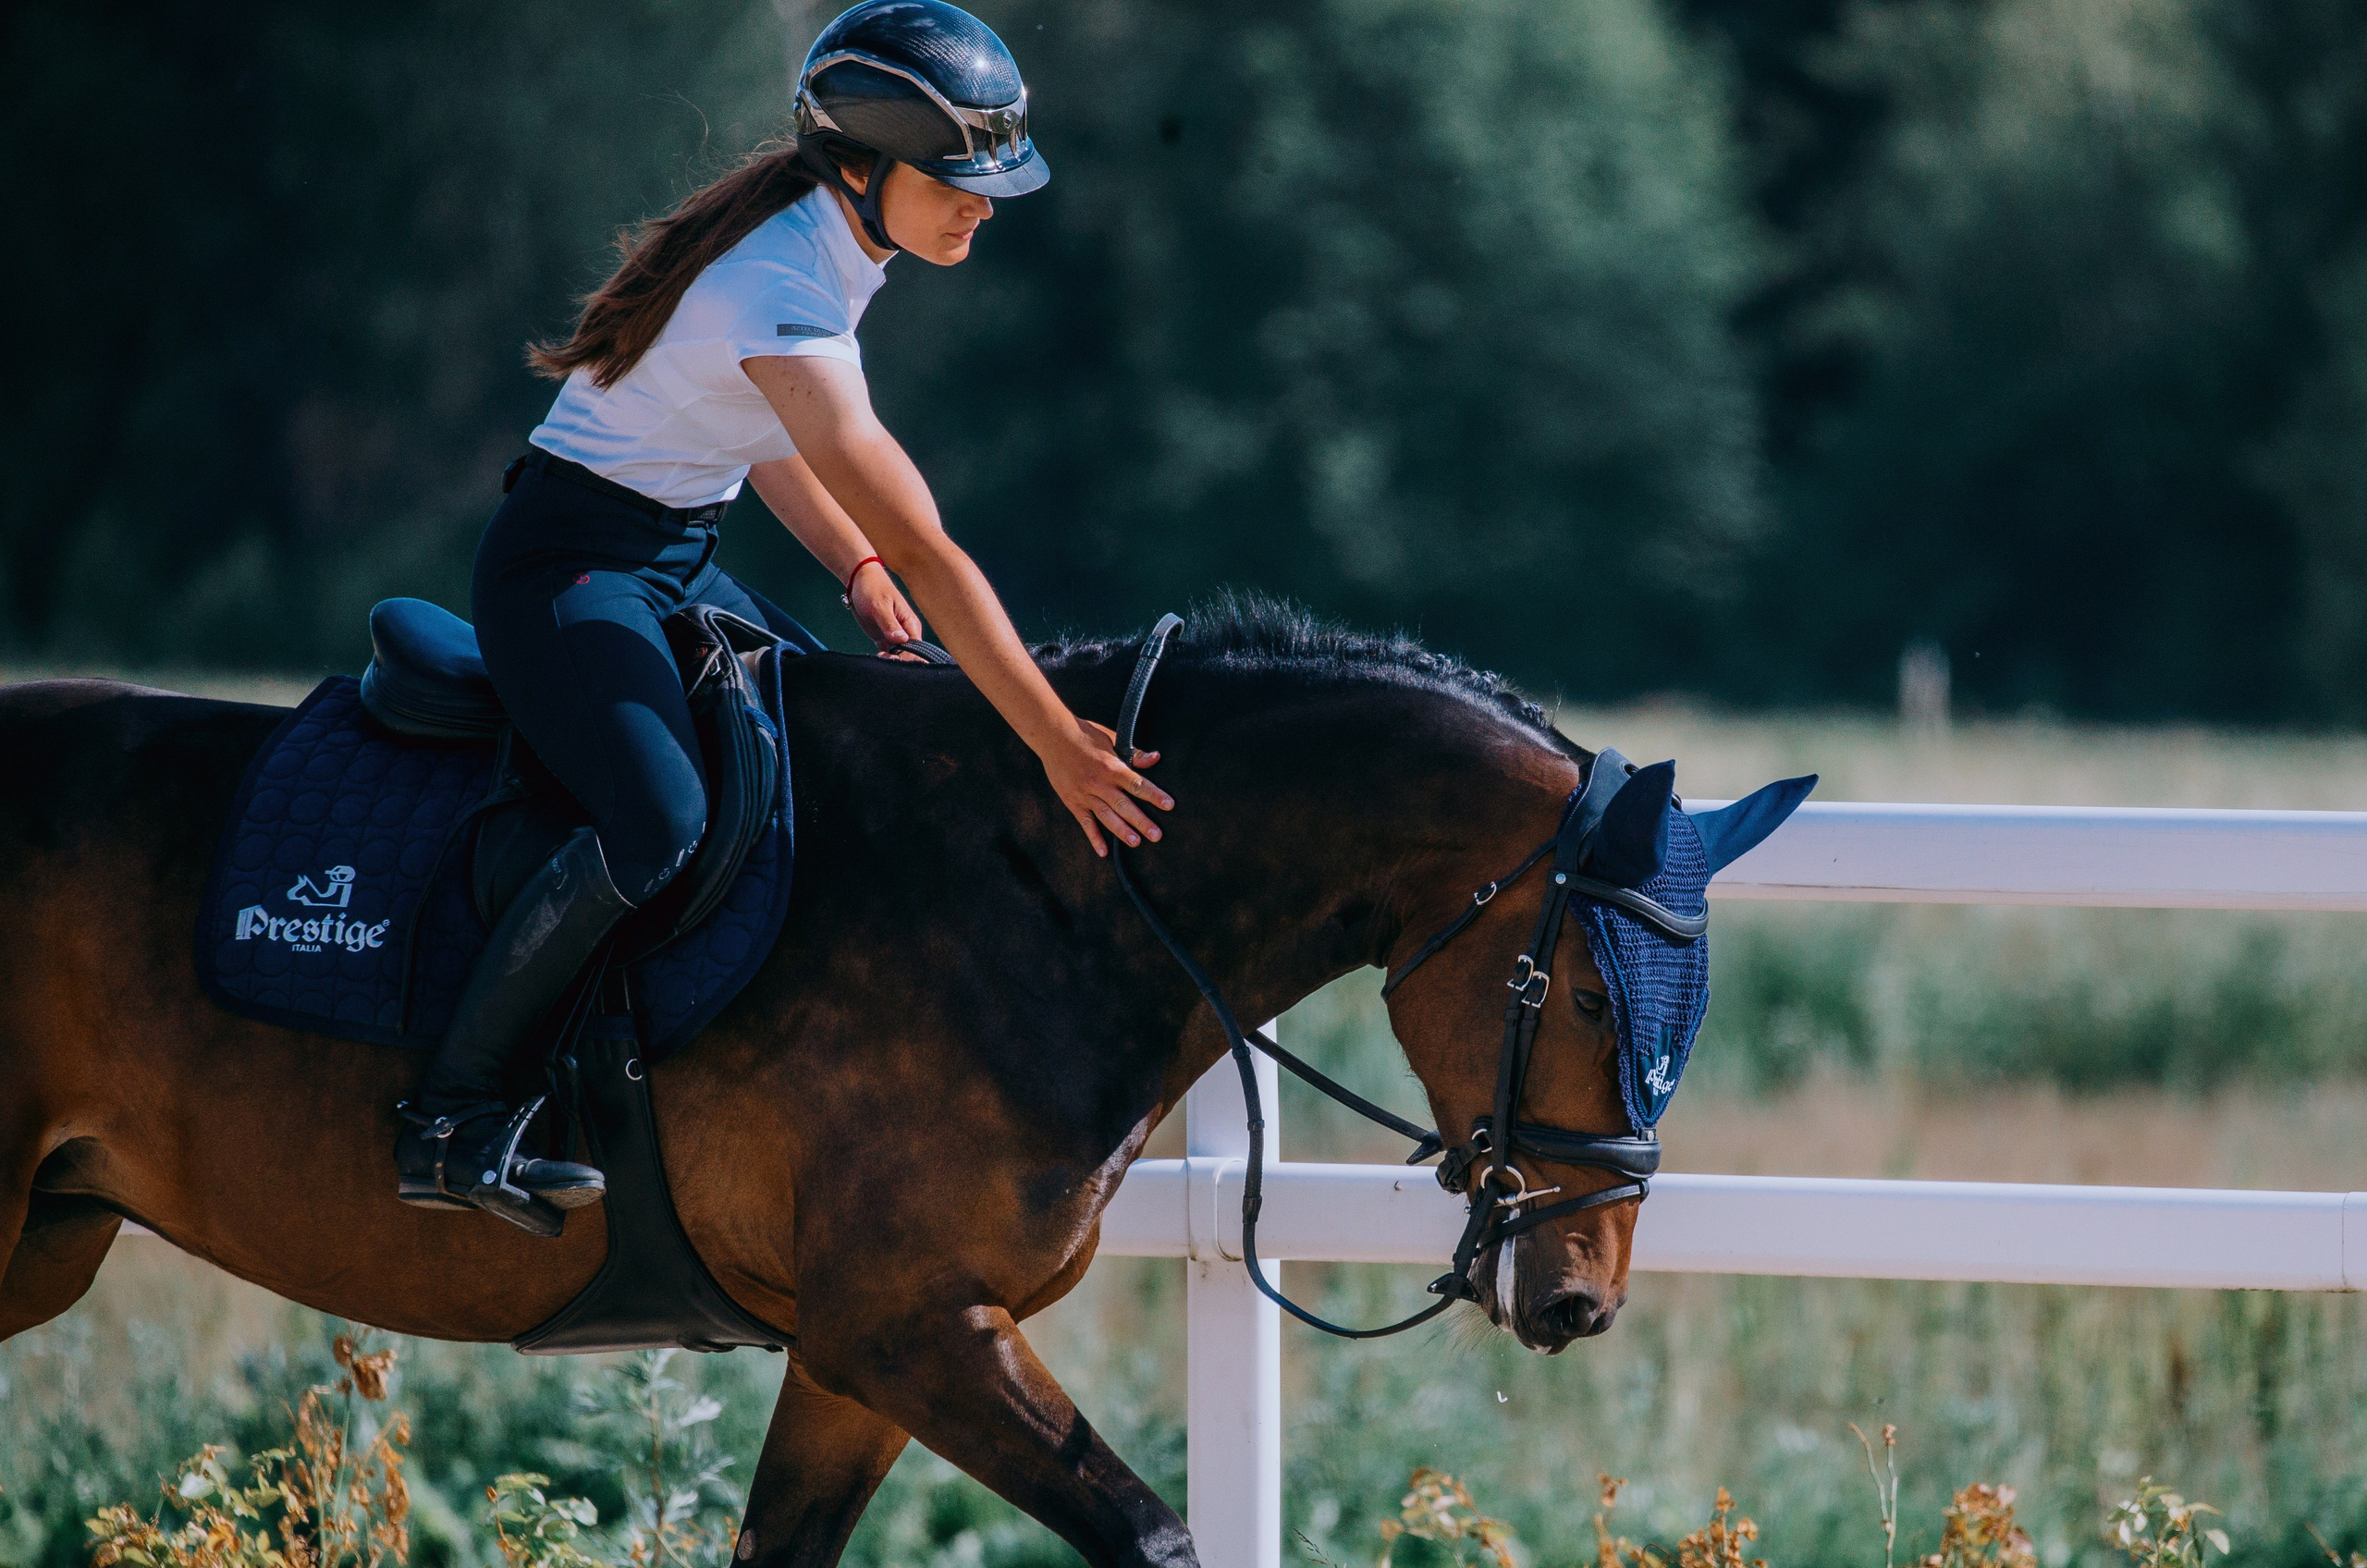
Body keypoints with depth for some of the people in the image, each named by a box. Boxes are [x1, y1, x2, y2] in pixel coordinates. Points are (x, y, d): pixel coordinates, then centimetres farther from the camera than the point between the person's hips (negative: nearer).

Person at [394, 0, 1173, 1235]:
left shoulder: (829, 238, 2)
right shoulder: (780, 296, -28)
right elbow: (925, 551, -29)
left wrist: (857, 569, 1)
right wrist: (1059, 750, -28)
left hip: (681, 561, 10)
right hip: (569, 565, -10)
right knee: (662, 829, -29)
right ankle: (447, 1118, -19)